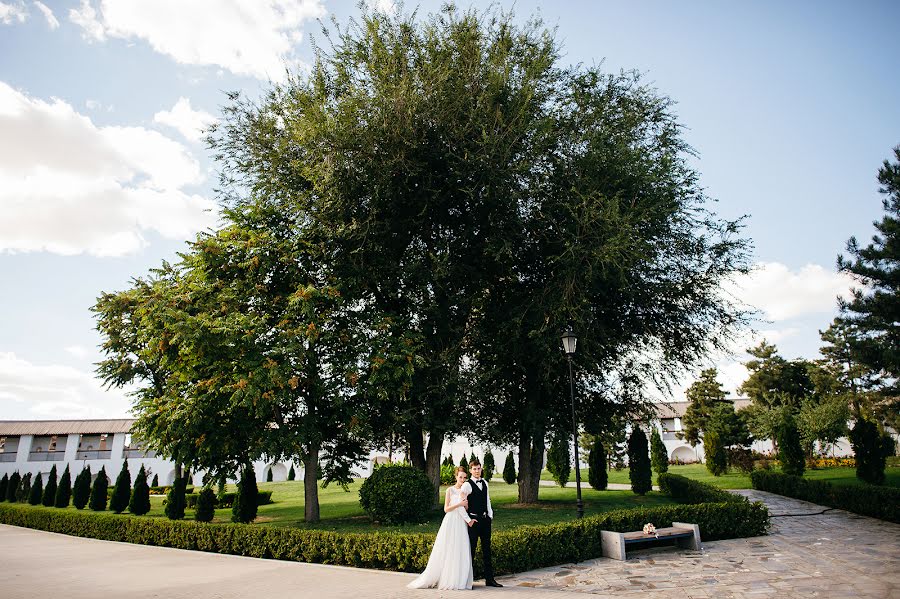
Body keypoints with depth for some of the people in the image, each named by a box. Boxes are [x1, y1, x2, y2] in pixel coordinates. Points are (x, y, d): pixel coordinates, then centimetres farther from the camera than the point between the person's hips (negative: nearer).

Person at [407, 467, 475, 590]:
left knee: (461, 553, 1)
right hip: (451, 522, -4)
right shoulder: (450, 490, -2)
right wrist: (459, 504, -14)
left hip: (461, 524, 4)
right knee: (447, 551, -2)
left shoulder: (465, 490, 10)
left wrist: (464, 499, -9)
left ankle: (458, 580, 9)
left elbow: (466, 509, 9)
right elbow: (446, 509, -6)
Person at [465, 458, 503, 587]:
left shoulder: (485, 483, 11)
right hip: (474, 520, -6)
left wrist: (490, 515, 10)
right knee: (471, 549, -1)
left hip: (485, 519, 7)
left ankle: (489, 579, 18)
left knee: (487, 549, 11)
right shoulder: (468, 485, -11)